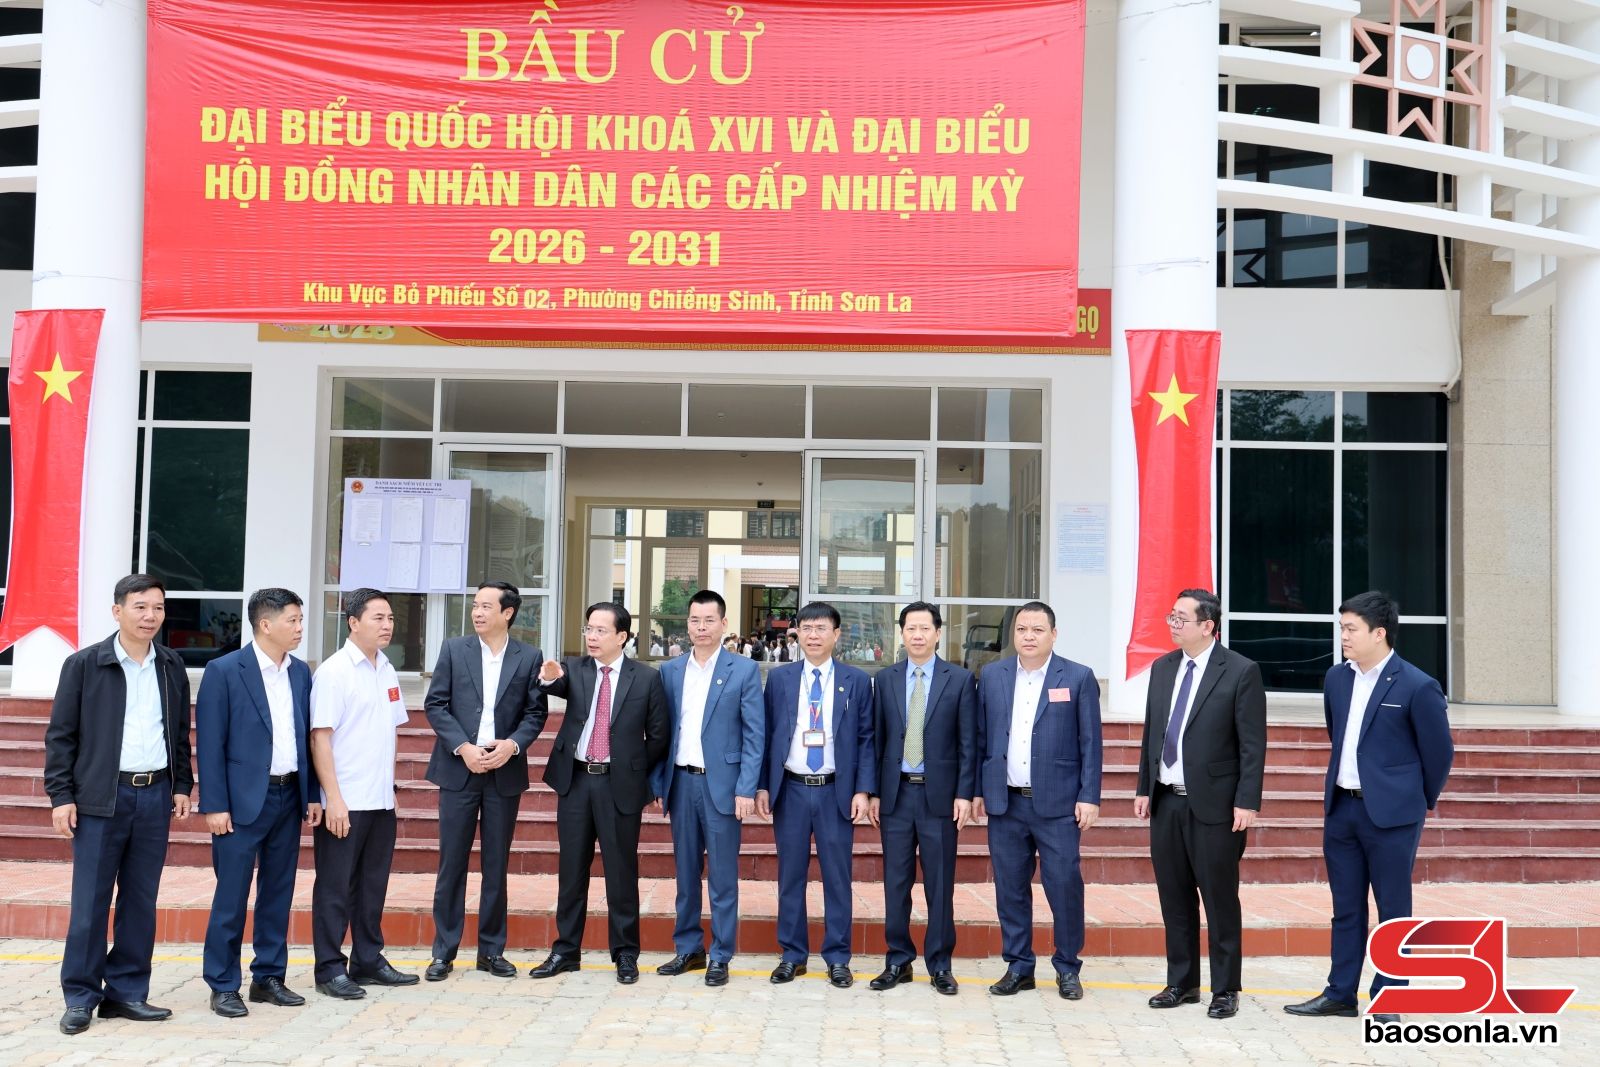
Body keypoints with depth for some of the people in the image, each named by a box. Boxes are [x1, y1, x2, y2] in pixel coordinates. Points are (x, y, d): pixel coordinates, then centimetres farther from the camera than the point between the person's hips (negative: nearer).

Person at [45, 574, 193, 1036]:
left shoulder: (172, 667, 9)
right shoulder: (83, 665, -1)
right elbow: (61, 735, -1)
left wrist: (182, 785, 8)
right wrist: (60, 795, -6)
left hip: (155, 796, 3)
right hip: (101, 798, -3)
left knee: (141, 901, 7)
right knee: (90, 901, 0)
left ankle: (126, 992, 16)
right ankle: (81, 997, 11)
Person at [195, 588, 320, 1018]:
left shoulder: (301, 672, 9)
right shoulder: (224, 671, -8)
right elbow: (209, 743, -9)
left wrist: (312, 795, 8)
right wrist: (214, 805, -12)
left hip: (288, 797, 6)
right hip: (243, 800, -5)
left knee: (279, 893, 12)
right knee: (232, 897, 1)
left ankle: (269, 978, 22)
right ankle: (223, 986, 12)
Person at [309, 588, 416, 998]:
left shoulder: (387, 670, 11)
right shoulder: (333, 671, -10)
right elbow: (320, 737, -13)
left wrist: (388, 784, 14)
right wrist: (333, 799, -17)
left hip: (381, 801, 7)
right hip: (345, 802, -7)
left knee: (373, 886, 13)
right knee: (336, 887, 3)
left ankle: (368, 961, 24)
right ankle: (329, 969, 12)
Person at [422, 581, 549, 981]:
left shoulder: (529, 657, 3)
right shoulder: (454, 650, 3)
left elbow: (536, 712, 3)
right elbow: (435, 705, 0)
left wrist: (513, 744, -14)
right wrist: (463, 748, -12)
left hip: (505, 772, 0)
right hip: (459, 769, 0)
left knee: (496, 865, 7)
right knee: (452, 863, 3)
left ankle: (492, 950, 17)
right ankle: (444, 951, 12)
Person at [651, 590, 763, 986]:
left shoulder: (744, 671, -2)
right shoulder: (669, 670, 9)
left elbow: (754, 735, -5)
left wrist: (746, 789, -11)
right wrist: (658, 783, 6)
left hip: (721, 783, -4)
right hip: (681, 782, 4)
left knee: (722, 876, 2)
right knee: (686, 872, 12)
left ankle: (720, 957, 11)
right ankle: (688, 949, 23)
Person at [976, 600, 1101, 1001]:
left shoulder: (1078, 678, -1)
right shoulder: (992, 676, 7)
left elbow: (1090, 743, -1)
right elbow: (981, 738, 10)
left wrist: (1089, 797, -7)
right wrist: (977, 790, 7)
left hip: (1057, 803, -3)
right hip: (1005, 803, 3)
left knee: (1064, 886, -1)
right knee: (1010, 888, 8)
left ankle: (1068, 968, 15)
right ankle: (1018, 967, 20)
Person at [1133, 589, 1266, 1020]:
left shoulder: (1241, 672, -8)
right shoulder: (1162, 668, 10)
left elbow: (1253, 744, -10)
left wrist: (1247, 802, -14)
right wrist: (1144, 788, 12)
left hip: (1213, 805, -6)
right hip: (1166, 802, 6)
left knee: (1220, 901, 4)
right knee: (1174, 898, 12)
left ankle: (1225, 990, 15)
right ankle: (1181, 982, 24)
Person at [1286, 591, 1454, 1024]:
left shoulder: (1417, 687, -12)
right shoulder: (1336, 678, 6)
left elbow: (1439, 752, -3)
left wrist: (1420, 803, 7)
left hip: (1391, 814, -6)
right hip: (1341, 808, 6)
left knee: (1392, 909, 6)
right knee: (1346, 908, 13)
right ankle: (1339, 993, 21)